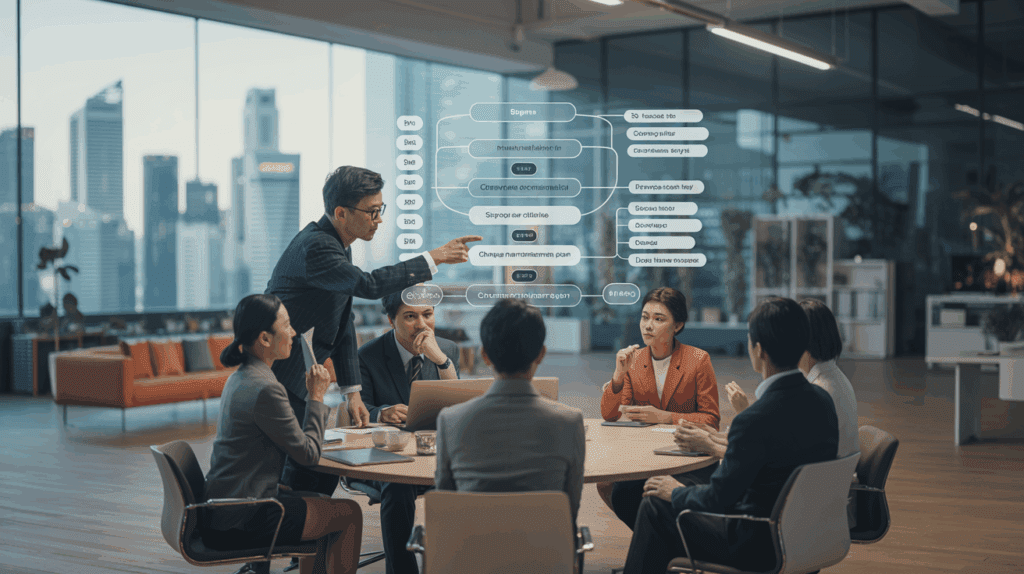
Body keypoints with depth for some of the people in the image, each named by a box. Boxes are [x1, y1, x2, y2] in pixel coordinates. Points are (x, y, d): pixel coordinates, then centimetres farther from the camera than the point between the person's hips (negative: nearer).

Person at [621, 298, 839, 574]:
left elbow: (719, 497, -19)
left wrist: (676, 493, 1)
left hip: (761, 547, -8)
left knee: (655, 506, 7)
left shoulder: (755, 420, -28)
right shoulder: (822, 400, -4)